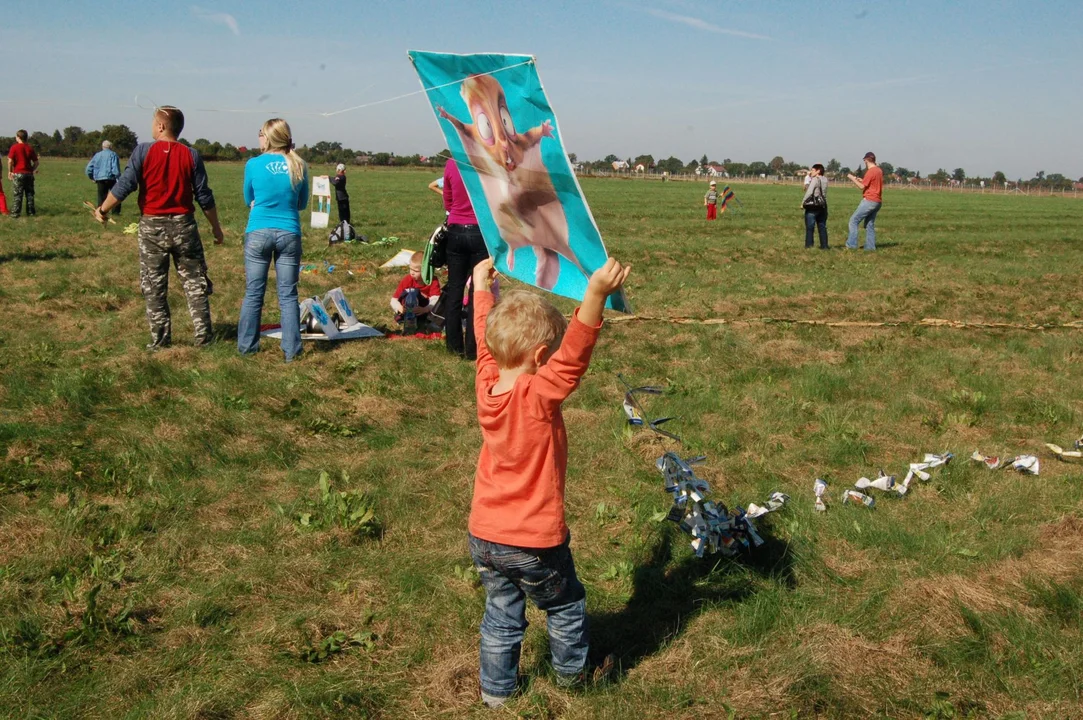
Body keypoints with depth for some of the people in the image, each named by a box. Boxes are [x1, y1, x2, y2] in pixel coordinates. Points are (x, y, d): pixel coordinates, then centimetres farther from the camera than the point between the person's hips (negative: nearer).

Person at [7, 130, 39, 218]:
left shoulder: (14, 147, -7)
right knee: (29, 194, 10)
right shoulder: (30, 148, 5)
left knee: (17, 194, 0)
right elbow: (36, 162, 5)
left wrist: (9, 171, 0)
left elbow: (10, 161, -12)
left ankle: (15, 213, -1)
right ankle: (31, 212, 11)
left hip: (18, 173, -3)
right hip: (29, 173, 3)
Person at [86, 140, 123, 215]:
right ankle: (115, 211, -2)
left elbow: (89, 168, 14)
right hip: (110, 178, -4)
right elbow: (115, 168, -13)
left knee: (101, 196, 11)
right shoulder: (112, 154, -2)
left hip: (99, 179, 4)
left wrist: (92, 177, 26)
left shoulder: (97, 155, 14)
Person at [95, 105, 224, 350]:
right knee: (195, 283, 9)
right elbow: (204, 196, 1)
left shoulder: (143, 151, -6)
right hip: (184, 225, 1)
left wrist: (102, 209, 4)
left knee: (154, 286, 8)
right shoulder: (190, 155, 0)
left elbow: (124, 186, -10)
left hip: (152, 226, -1)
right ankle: (203, 335, 8)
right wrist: (216, 227, 11)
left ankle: (160, 339, 9)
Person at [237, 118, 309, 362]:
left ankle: (246, 346, 15)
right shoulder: (299, 166, 0)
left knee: (253, 293, 8)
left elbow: (248, 201, 10)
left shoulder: (254, 164, -3)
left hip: (258, 233, -1)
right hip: (289, 234, 1)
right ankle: (291, 350, 6)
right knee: (288, 294, 5)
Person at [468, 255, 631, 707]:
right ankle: (571, 674, 38)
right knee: (565, 607, 21)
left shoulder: (487, 383, -7)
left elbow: (487, 338, 9)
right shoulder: (540, 395, -24)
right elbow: (574, 354, -39)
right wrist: (596, 295, -50)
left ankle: (495, 691, 31)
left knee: (501, 616, 21)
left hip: (484, 535, 6)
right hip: (534, 541, -5)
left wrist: (482, 285, 23)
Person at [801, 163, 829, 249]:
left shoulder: (815, 179, -10)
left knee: (809, 227, -1)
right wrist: (810, 176, 11)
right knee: (822, 227, 9)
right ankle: (824, 246, 10)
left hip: (812, 207, -7)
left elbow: (809, 192, -19)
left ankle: (809, 246, -2)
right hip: (823, 206, 7)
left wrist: (803, 202, -10)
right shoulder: (824, 180, 10)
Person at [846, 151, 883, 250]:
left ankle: (851, 244, -11)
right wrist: (861, 180, 18)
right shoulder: (879, 170, 13)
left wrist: (852, 178, -2)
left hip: (869, 201, -9)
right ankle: (870, 246, 8)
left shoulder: (870, 171, -14)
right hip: (877, 201, 9)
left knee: (854, 220, -6)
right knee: (870, 225, 11)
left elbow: (862, 186, -13)